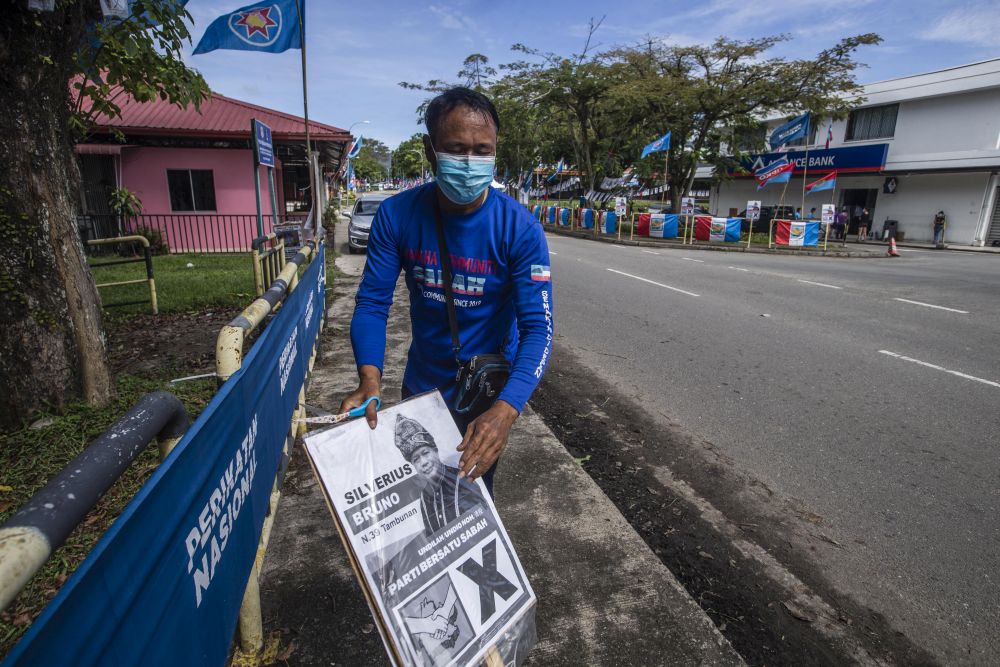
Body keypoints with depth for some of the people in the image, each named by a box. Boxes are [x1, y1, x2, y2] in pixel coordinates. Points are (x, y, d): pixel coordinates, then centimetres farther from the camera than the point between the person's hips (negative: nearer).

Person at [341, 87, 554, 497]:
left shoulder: (520, 229, -23)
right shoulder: (396, 215, -16)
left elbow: (538, 327, -27)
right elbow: (373, 302, -13)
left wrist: (504, 410, -43)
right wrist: (369, 378, -31)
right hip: (420, 384, 3)